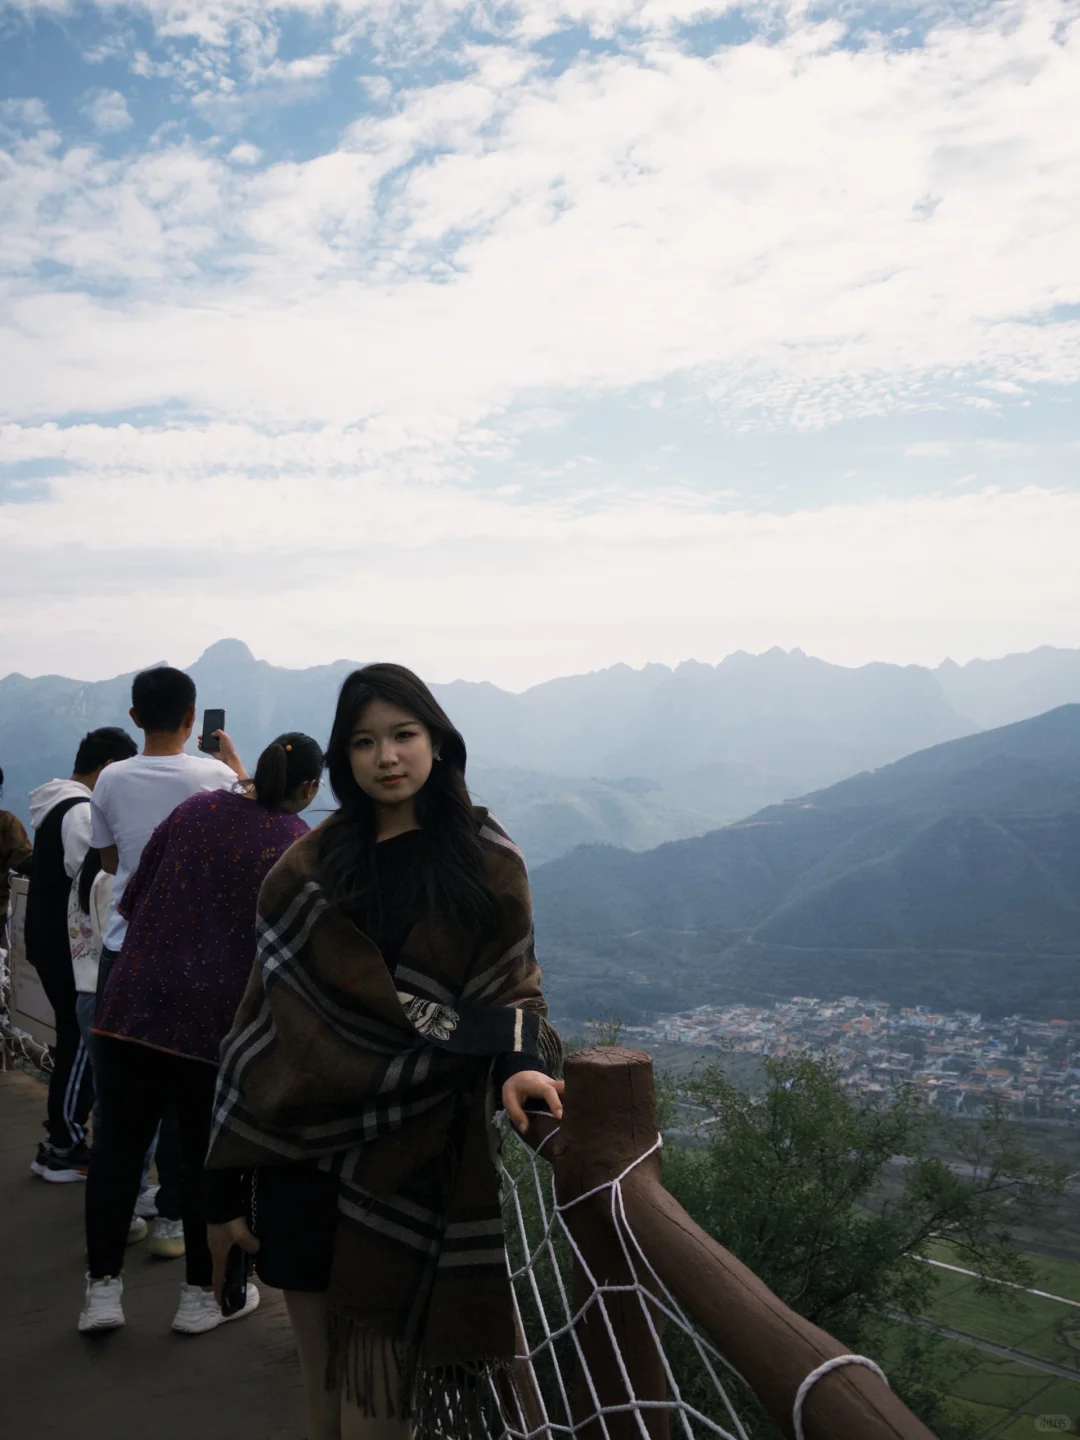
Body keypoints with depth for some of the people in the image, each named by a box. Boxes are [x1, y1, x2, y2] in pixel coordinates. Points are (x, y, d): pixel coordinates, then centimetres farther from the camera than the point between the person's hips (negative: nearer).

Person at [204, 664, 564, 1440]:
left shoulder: (486, 862, 0)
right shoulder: (308, 872, 5)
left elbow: (513, 989, 2)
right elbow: (263, 1017, 5)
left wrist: (520, 1061, -23)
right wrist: (225, 1185, 3)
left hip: (411, 1168, -2)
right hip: (301, 1160, 3)